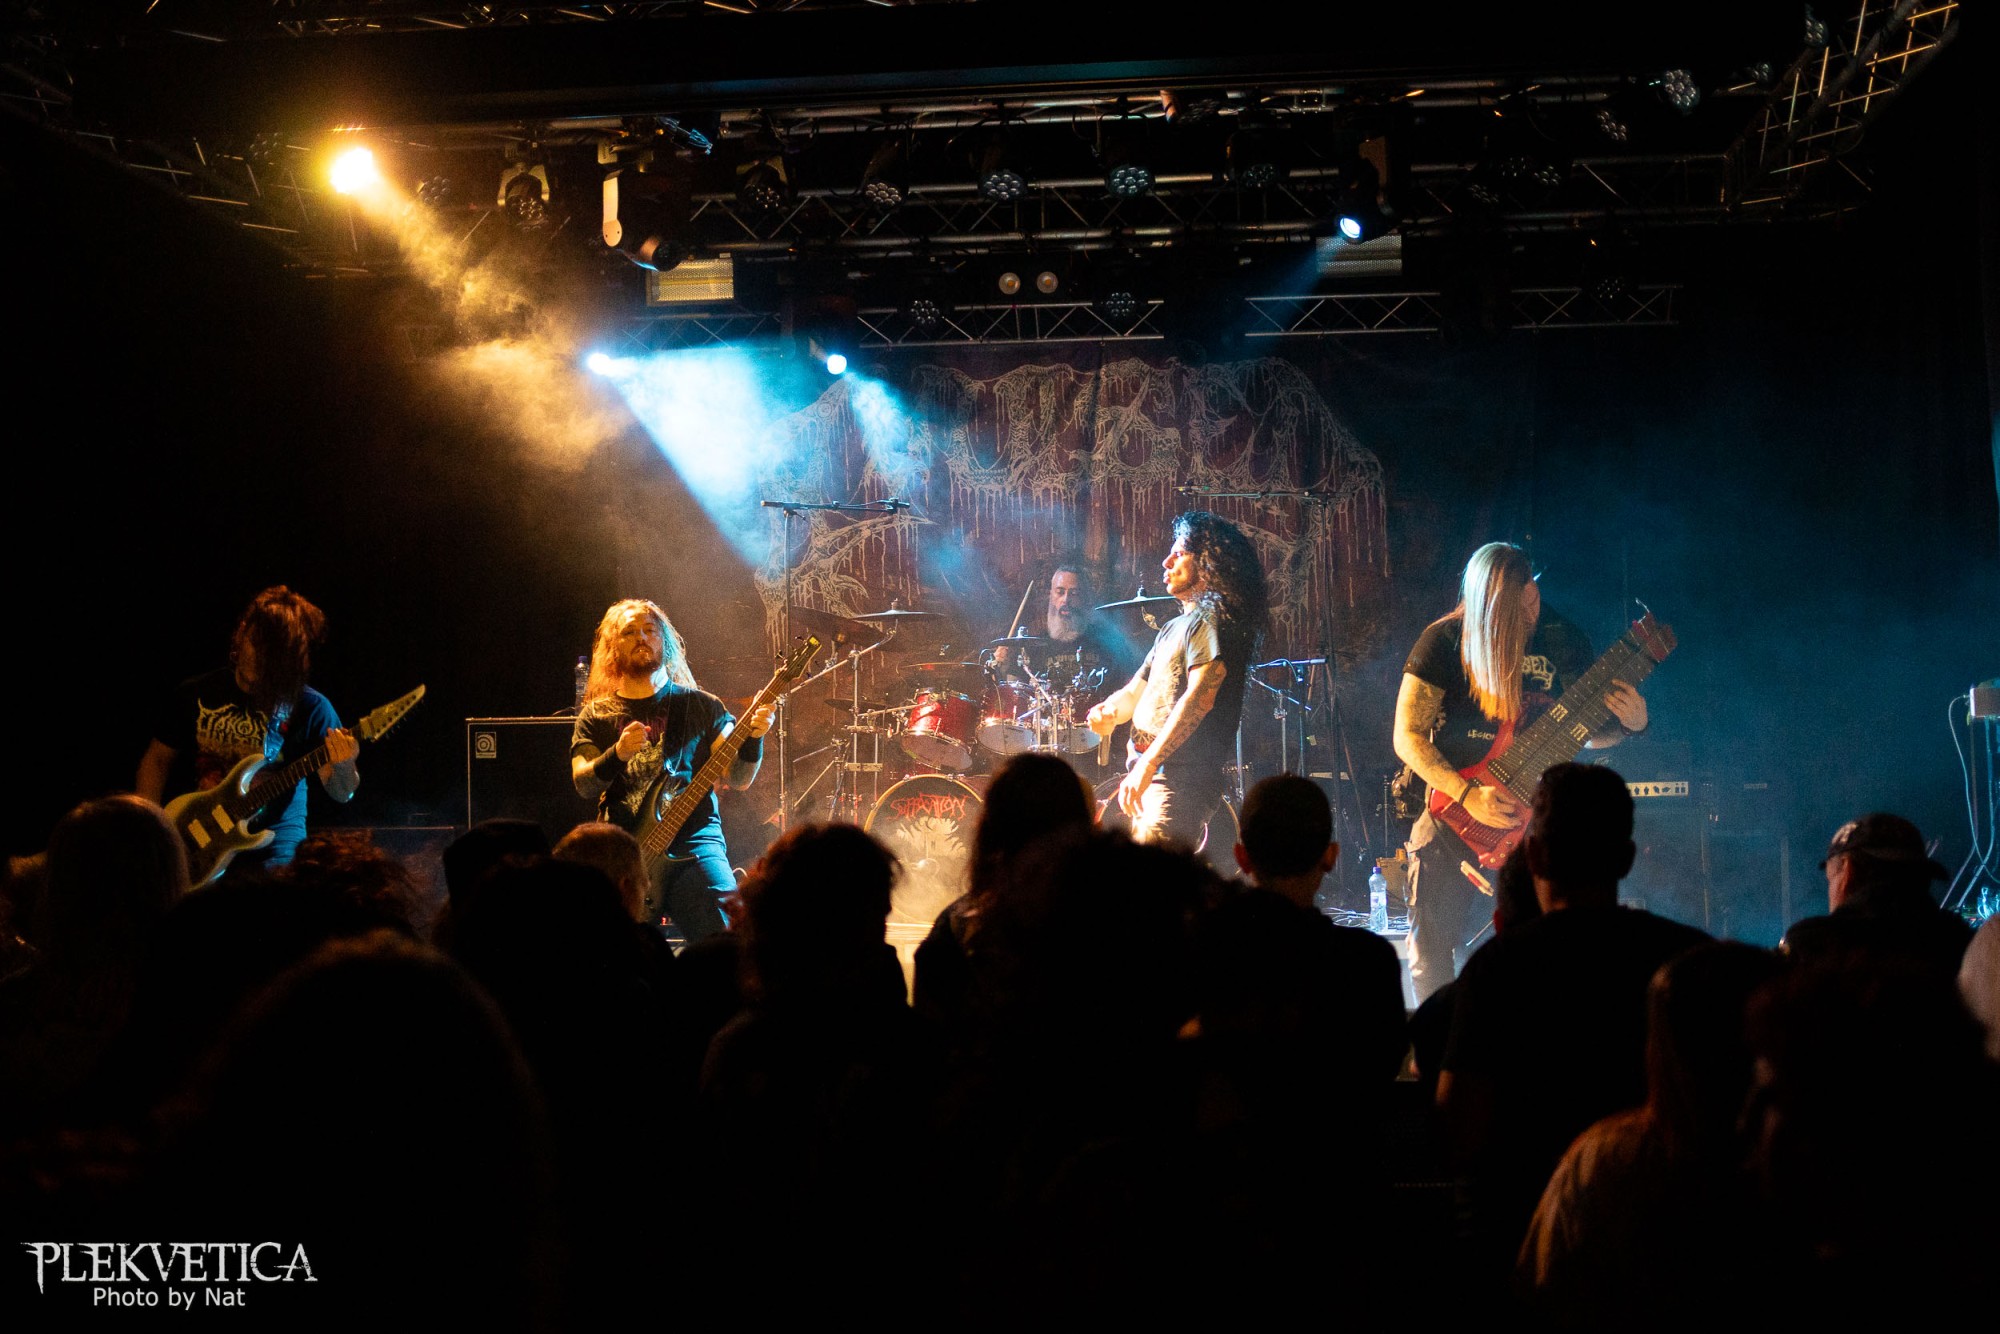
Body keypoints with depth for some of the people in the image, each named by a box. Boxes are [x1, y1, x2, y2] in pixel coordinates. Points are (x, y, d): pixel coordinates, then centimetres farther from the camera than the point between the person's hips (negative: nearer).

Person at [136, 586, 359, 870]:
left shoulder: (310, 708, -3)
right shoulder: (196, 695, 6)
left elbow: (342, 793, -5)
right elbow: (157, 760, 16)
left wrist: (344, 767, -28)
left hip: (271, 857, -3)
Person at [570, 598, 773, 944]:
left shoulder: (699, 706, 14)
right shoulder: (596, 716, 15)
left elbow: (738, 778, 7)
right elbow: (583, 784, 1)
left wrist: (752, 737, -12)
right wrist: (617, 755, -18)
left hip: (693, 841, 0)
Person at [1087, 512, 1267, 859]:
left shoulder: (1213, 619, -6)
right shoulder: (1173, 628, 25)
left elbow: (1199, 697, -19)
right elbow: (1135, 692, 27)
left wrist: (1148, 764, -26)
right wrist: (1110, 711, 2)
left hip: (1180, 778, -10)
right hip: (1147, 780, 10)